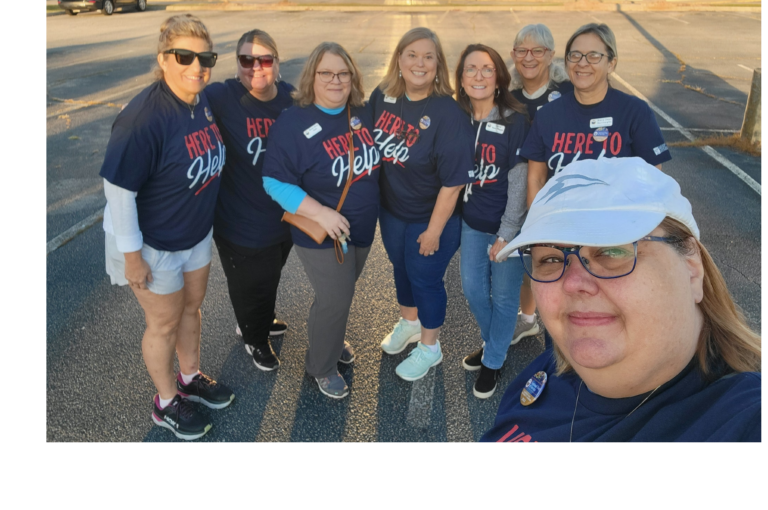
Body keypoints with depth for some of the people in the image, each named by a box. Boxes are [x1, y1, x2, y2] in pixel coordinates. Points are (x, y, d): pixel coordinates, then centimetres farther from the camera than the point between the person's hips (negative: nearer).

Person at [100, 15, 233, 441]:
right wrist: (132, 254, -19)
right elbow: (118, 189, -25)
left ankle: (190, 378, 48)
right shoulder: (143, 118, -30)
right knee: (165, 323, 11)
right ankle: (166, 402, 36)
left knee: (191, 306, 23)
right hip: (153, 244, -7)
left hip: (197, 233, 7)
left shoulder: (202, 100, -6)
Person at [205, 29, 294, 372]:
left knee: (270, 277, 28)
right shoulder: (221, 98, -19)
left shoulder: (291, 98, -4)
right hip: (242, 224, -5)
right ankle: (255, 340, 46)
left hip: (285, 216, 5)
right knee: (251, 285, 15)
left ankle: (261, 321, 59)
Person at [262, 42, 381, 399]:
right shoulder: (293, 123, -18)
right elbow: (275, 182, -20)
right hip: (320, 233, -6)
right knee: (336, 298, 1)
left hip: (362, 226, 6)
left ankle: (332, 339, 50)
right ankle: (322, 367, 28)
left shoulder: (362, 113, 0)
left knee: (342, 290, 22)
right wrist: (320, 213, -29)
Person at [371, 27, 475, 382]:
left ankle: (429, 347, 36)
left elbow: (453, 181, -23)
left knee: (425, 278, 11)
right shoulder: (382, 96, -7)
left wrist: (434, 230, -18)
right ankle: (409, 322, 53)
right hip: (391, 210, 6)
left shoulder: (447, 113, -24)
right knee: (401, 268, 24)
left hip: (430, 218, -5)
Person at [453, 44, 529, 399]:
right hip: (472, 222, 5)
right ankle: (495, 339, 44)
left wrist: (506, 234, -14)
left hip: (508, 225, -5)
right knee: (472, 289, 16)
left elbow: (519, 182, -15)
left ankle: (493, 360, 32)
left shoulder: (516, 121, -15)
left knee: (503, 295, 10)